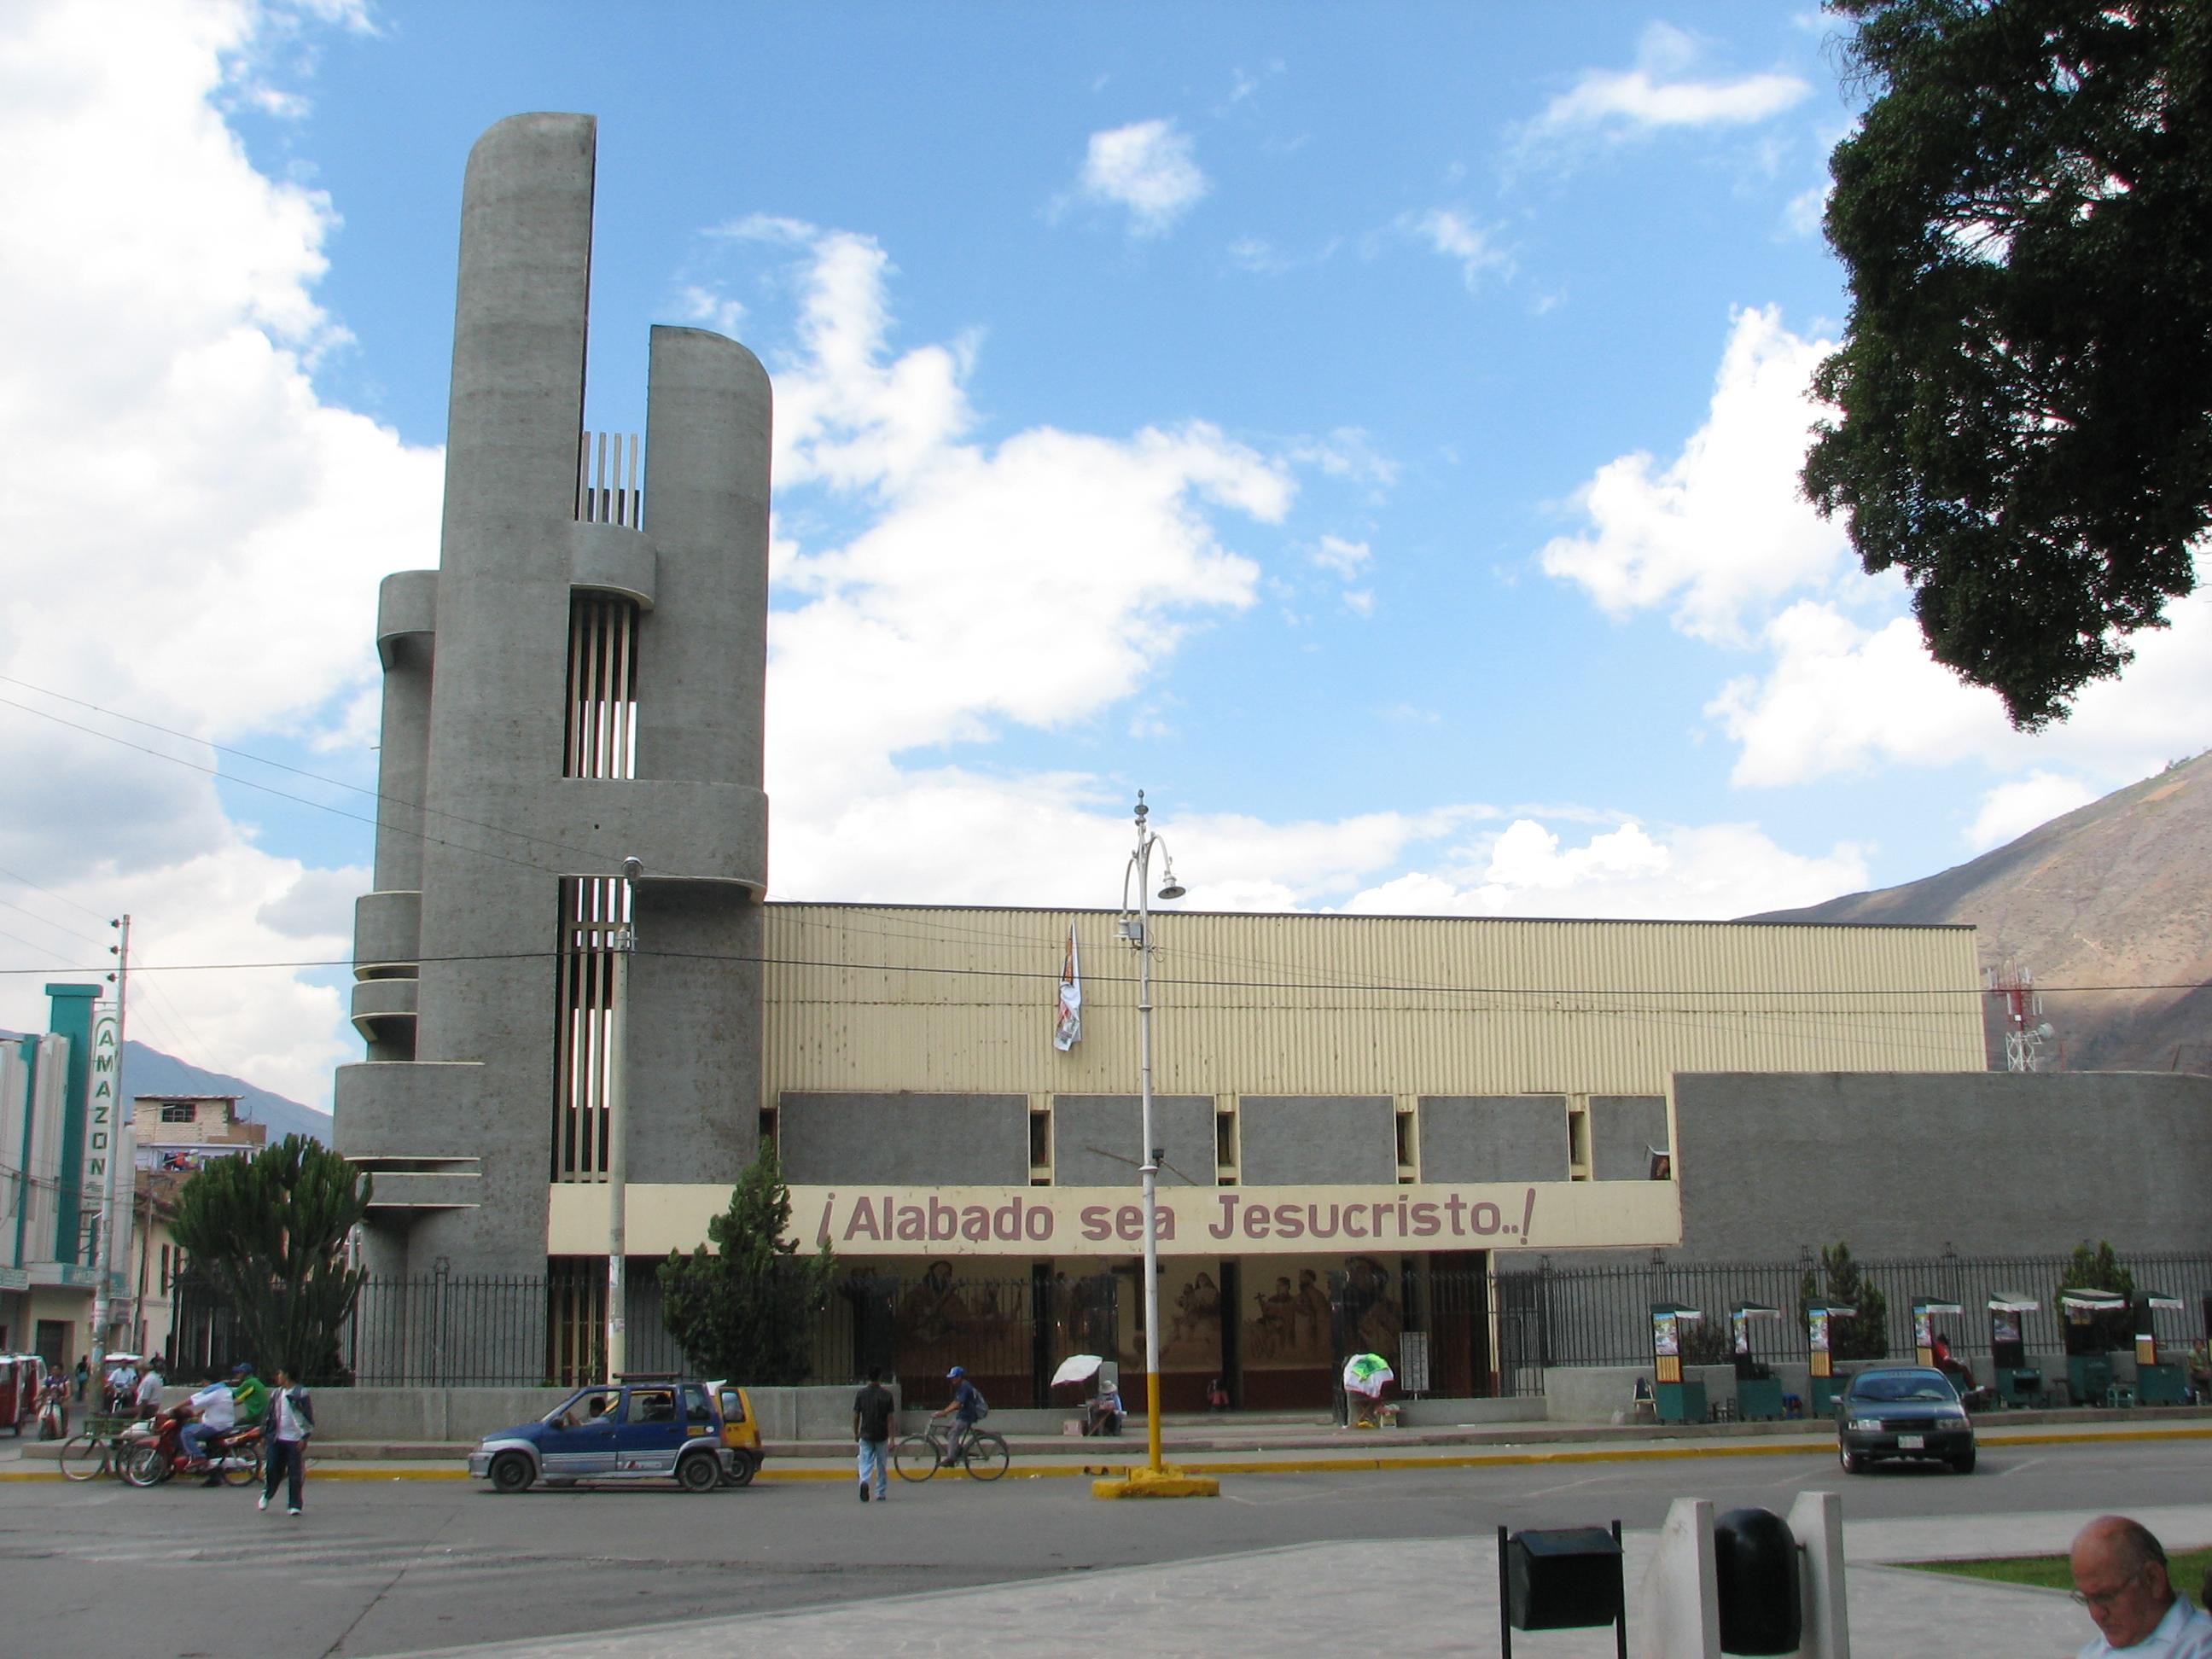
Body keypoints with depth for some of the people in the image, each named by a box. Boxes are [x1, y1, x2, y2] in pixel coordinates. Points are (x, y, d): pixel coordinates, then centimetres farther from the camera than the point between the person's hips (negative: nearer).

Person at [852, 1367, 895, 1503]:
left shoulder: (861, 1394, -4)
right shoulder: (886, 1394, -7)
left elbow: (856, 1416, 0)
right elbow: (890, 1418, -8)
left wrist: (855, 1434, 14)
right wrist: (891, 1439, -6)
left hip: (866, 1435, 0)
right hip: (882, 1436, 0)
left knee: (866, 1462, 3)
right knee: (881, 1466, 13)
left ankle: (864, 1482, -26)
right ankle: (880, 1494, 19)